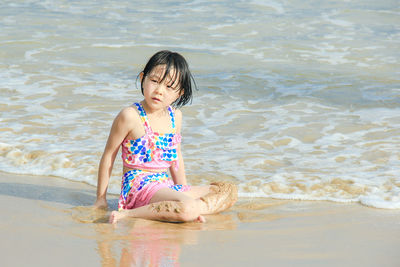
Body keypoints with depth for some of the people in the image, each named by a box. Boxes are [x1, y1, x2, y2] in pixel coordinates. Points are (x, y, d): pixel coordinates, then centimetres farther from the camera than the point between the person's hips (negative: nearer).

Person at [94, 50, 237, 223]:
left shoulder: (175, 116, 10)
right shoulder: (130, 116, -10)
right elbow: (108, 156, -3)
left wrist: (183, 193, 21)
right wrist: (101, 199, 0)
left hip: (165, 186, 8)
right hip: (139, 187, -8)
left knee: (229, 191, 2)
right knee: (187, 209, -34)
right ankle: (128, 214, -23)